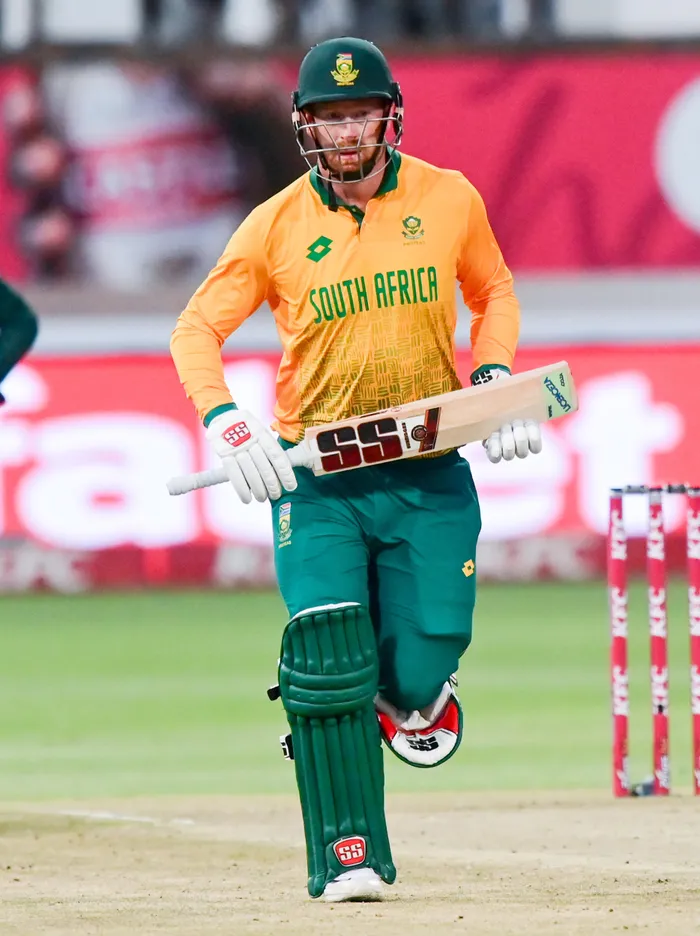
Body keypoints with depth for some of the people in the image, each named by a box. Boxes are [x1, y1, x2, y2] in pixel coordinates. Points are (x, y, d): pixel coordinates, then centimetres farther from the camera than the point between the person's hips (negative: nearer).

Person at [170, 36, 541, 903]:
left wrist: (493, 376, -1)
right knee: (327, 660, -14)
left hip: (429, 474, 1)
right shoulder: (277, 224, -3)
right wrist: (227, 425, -17)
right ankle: (349, 856, -7)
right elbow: (196, 329, 0)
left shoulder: (449, 199, 1)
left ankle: (413, 692, 33)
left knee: (419, 668, -6)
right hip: (316, 476, -1)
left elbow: (493, 291, 17)